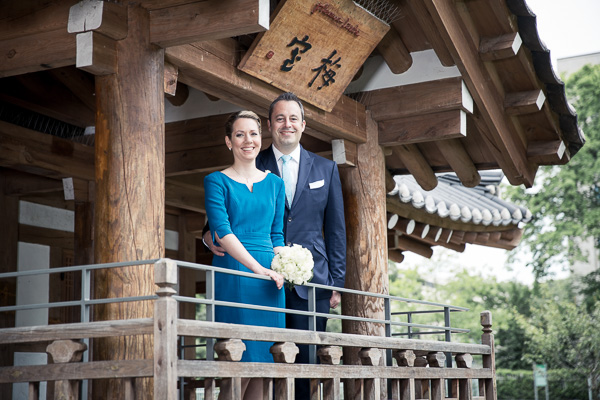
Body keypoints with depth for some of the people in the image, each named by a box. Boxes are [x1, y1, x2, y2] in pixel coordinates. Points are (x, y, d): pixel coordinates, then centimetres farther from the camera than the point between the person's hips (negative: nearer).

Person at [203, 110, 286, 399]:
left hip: (269, 274, 5)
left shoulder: (275, 183, 17)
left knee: (263, 359, 2)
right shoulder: (216, 181, 3)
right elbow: (222, 232, -9)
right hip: (233, 272, -4)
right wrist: (260, 269, -19)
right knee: (239, 361, -8)